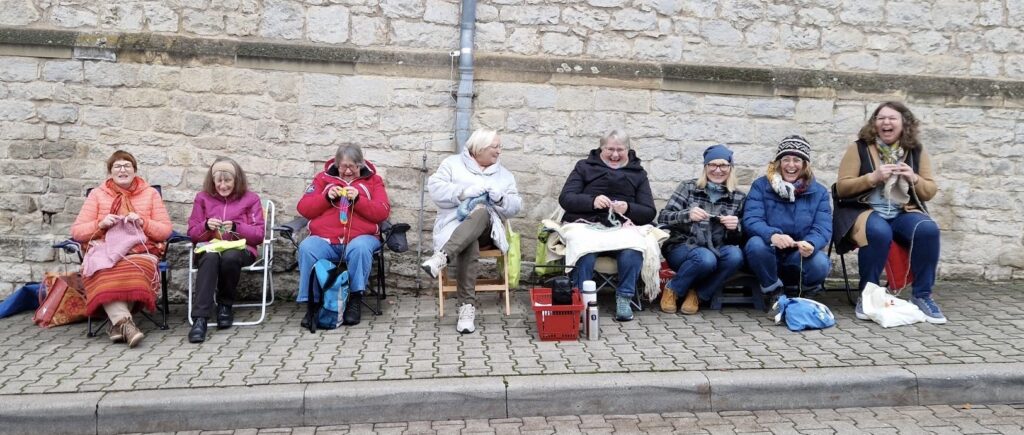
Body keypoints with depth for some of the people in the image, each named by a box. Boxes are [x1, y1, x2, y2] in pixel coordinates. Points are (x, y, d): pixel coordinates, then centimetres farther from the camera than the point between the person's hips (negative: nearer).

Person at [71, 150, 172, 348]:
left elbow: (165, 230, 10)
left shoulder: (150, 193, 16)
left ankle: (118, 322, -28)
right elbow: (76, 231, 11)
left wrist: (143, 222, -8)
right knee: (103, 273, -37)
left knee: (134, 271, -37)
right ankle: (126, 323, -44)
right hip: (104, 252, 0)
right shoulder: (97, 194, 17)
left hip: (140, 251, 0)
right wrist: (101, 224, -8)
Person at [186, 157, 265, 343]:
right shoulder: (202, 198, 17)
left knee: (230, 257, -38)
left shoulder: (250, 199, 12)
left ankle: (225, 305, -11)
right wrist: (206, 226, -8)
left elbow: (259, 234, 4)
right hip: (209, 248, 1)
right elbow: (192, 233, 14)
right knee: (210, 257, -37)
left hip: (239, 249, -1)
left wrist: (236, 227, -13)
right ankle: (200, 319, -45)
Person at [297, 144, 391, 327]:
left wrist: (358, 200, -11)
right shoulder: (323, 178, 17)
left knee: (360, 248, -36)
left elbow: (383, 212, 1)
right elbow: (303, 208, 10)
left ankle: (355, 299, -21)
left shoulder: (373, 180, 13)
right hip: (324, 239, 2)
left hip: (360, 237, -1)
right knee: (306, 248, -30)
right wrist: (326, 197, -5)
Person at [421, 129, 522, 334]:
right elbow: (435, 188, -2)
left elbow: (516, 206, 13)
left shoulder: (504, 174, 21)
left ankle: (442, 256, -57)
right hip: (455, 224, -1)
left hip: (487, 229, 1)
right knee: (469, 245, -40)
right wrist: (464, 192, -15)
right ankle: (467, 306, -47)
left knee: (480, 211, -39)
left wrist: (501, 199, -10)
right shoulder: (453, 163, 13)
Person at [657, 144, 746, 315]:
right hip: (682, 248, -3)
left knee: (735, 255, -29)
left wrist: (736, 228, -15)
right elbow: (662, 218, -7)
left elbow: (739, 239, 8)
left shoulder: (738, 198, 9)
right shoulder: (688, 188, 3)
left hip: (716, 251, 3)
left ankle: (697, 294, -7)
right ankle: (672, 289, -5)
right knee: (706, 258, -35)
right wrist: (688, 215, -26)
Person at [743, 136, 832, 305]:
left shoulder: (819, 192, 3)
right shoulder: (761, 185, -2)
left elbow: (823, 227, -10)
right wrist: (773, 235, -38)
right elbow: (751, 220, -16)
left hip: (800, 257, 1)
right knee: (756, 244, -33)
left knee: (820, 264, -31)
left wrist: (811, 244, -35)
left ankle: (807, 293, 5)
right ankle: (775, 292, -8)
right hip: (768, 257, 0)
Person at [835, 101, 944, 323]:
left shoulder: (916, 151, 11)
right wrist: (873, 177, -15)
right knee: (879, 233, -36)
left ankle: (922, 295, -12)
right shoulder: (859, 148, 2)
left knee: (928, 230, -28)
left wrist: (914, 179, -8)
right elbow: (842, 188, -3)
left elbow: (930, 192, 12)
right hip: (864, 210, -3)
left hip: (904, 213, 3)